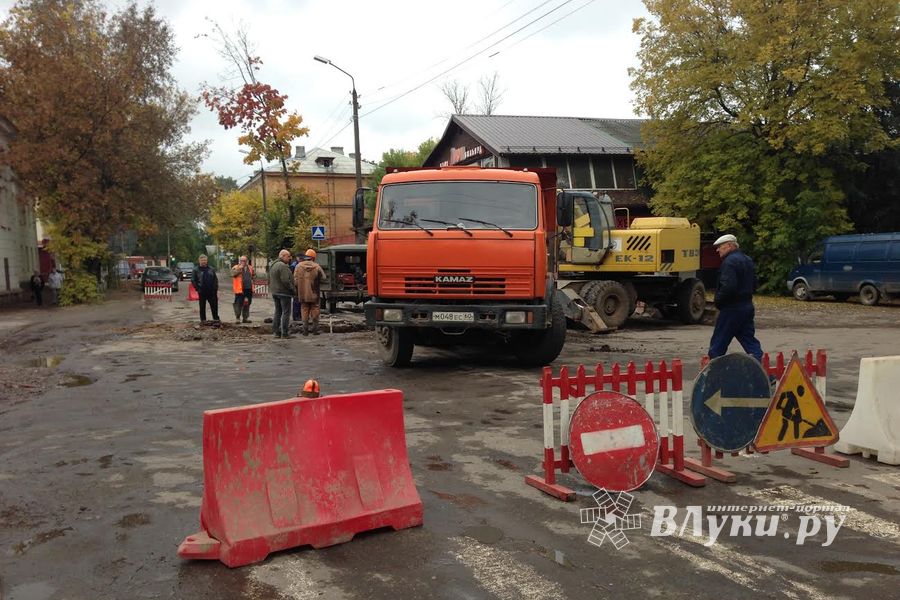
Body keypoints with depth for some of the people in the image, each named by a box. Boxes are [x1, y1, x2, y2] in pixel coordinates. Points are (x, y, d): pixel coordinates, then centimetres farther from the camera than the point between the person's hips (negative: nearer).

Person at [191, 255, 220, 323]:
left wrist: (216, 290, 2)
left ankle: (216, 318, 15)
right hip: (202, 292, -2)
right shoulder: (196, 270, 1)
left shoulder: (211, 269, 9)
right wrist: (197, 289, -8)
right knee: (202, 306, 5)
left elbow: (215, 280, 10)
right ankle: (203, 320, 13)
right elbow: (193, 280, 1)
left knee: (214, 305, 4)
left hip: (212, 291, 2)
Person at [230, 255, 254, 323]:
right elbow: (233, 274, -17)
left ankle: (245, 318, 18)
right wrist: (239, 269, -22)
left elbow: (252, 276, 28)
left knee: (247, 303, 10)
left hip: (248, 289, 5)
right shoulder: (236, 267, 1)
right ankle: (237, 318, 2)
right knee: (239, 303, -5)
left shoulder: (250, 268, 16)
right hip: (240, 289, -5)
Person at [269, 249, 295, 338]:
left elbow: (269, 280, 21)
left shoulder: (273, 265, 16)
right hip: (284, 292, -10)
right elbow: (285, 280, -23)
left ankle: (276, 331, 16)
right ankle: (285, 333, -7)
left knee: (278, 312, 15)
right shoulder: (283, 266, -17)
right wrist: (292, 289, -13)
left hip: (275, 292, 10)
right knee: (286, 312, -5)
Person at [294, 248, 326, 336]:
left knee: (304, 311, 9)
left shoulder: (298, 266, -4)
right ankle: (315, 329, 11)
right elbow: (323, 278, -7)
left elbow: (295, 280, -5)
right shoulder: (316, 267, -8)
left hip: (303, 294, 1)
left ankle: (305, 330, 7)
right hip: (314, 294, -1)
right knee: (315, 311, 10)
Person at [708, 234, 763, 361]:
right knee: (749, 340, 11)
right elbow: (754, 285, 21)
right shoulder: (747, 260, 16)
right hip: (747, 306, 9)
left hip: (732, 308, -9)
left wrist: (718, 301, -14)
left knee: (718, 343, 0)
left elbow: (728, 286, -27)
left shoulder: (730, 262, -16)